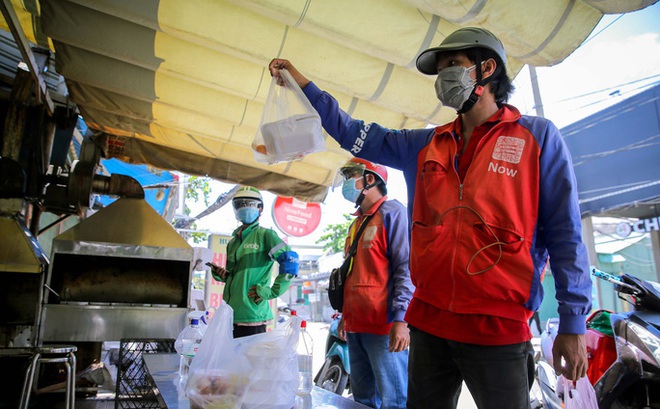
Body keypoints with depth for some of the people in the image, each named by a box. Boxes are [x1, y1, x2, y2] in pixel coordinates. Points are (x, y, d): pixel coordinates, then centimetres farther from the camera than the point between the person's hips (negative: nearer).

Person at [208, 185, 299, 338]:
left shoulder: (265, 235, -4)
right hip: (229, 314, 8)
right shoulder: (232, 242, 20)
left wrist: (271, 291, -15)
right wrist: (221, 274, 7)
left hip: (252, 316, -8)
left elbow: (291, 261, -14)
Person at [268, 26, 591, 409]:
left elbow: (564, 233, -3)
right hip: (428, 323, 5)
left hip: (499, 329, -4)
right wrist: (299, 80, 9)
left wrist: (573, 322, -6)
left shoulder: (537, 136, -1)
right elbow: (353, 133, 12)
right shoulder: (424, 146, 10)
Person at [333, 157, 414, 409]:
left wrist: (400, 319, -21)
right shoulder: (357, 222, 20)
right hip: (356, 325, 9)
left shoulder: (391, 212, -6)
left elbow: (405, 267, -15)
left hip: (384, 326, -9)